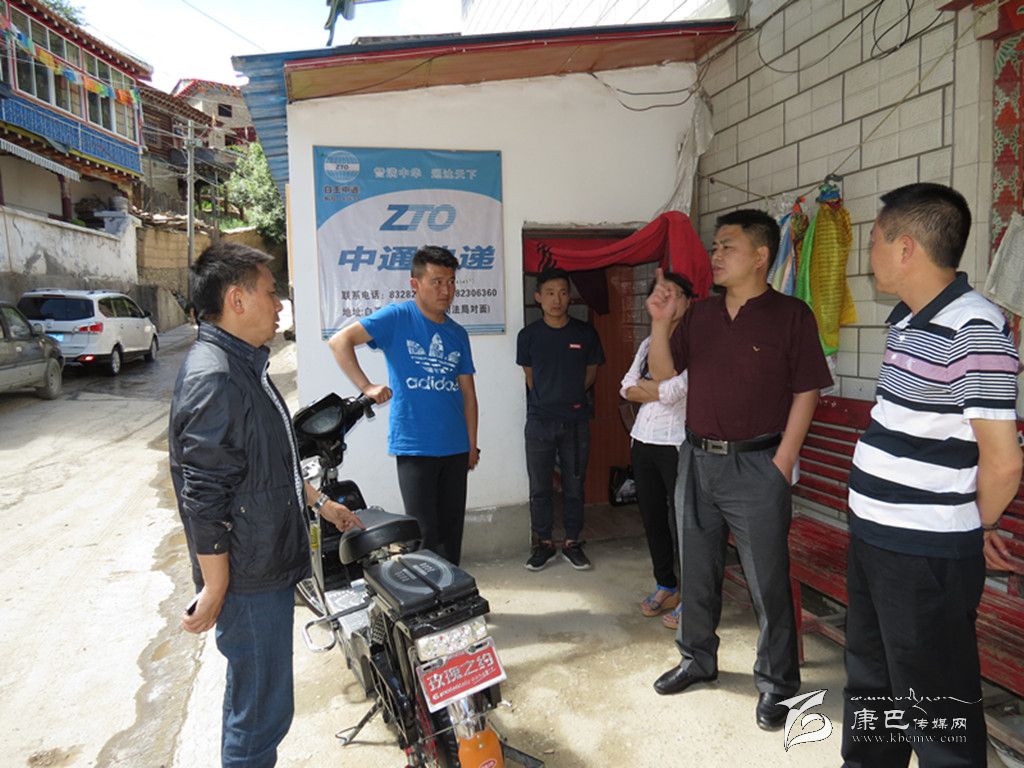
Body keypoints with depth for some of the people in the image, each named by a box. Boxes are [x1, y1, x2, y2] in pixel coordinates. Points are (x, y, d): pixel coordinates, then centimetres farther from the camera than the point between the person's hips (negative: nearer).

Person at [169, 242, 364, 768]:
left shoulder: (244, 364, 11)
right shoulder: (212, 377, -22)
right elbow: (203, 497, -23)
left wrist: (319, 501, 23)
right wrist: (215, 592, -20)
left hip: (271, 564, 10)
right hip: (247, 579, -10)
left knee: (253, 698, 24)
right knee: (262, 709, 5)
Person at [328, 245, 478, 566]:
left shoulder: (458, 334, 10)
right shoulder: (397, 317, -5)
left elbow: (468, 392, 12)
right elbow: (339, 341, -11)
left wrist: (472, 444, 10)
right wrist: (367, 387, -17)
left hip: (456, 447, 5)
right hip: (414, 447, -5)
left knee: (452, 530, 13)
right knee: (424, 534, -1)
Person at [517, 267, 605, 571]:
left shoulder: (585, 333, -1)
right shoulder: (529, 335, -1)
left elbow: (591, 373, 10)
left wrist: (570, 396, 7)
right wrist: (548, 400, 8)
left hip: (576, 422, 0)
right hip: (540, 422, 0)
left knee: (574, 487, 9)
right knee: (539, 488, 7)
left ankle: (572, 543, 24)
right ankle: (543, 543, 22)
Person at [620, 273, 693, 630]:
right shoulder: (648, 343, 13)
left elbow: (674, 390, -19)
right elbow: (627, 389, 4)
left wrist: (643, 385, -3)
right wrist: (660, 391, -10)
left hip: (677, 444, -7)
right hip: (643, 440, 7)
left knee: (682, 520, -1)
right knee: (652, 517, 14)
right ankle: (665, 586, 30)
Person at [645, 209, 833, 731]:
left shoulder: (790, 315, -6)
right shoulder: (700, 315, 9)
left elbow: (805, 393, -8)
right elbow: (663, 373, 8)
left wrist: (781, 464, -12)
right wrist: (660, 322, -6)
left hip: (755, 464, -5)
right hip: (697, 458, 6)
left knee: (767, 580, 5)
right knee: (697, 570, 16)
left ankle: (776, 683, 23)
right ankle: (698, 658, 35)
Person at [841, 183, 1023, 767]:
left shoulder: (975, 329, -20)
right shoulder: (908, 321, 8)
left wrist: (974, 528, -3)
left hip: (927, 557, -9)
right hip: (873, 539, 9)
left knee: (934, 707, 10)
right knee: (870, 683, 25)